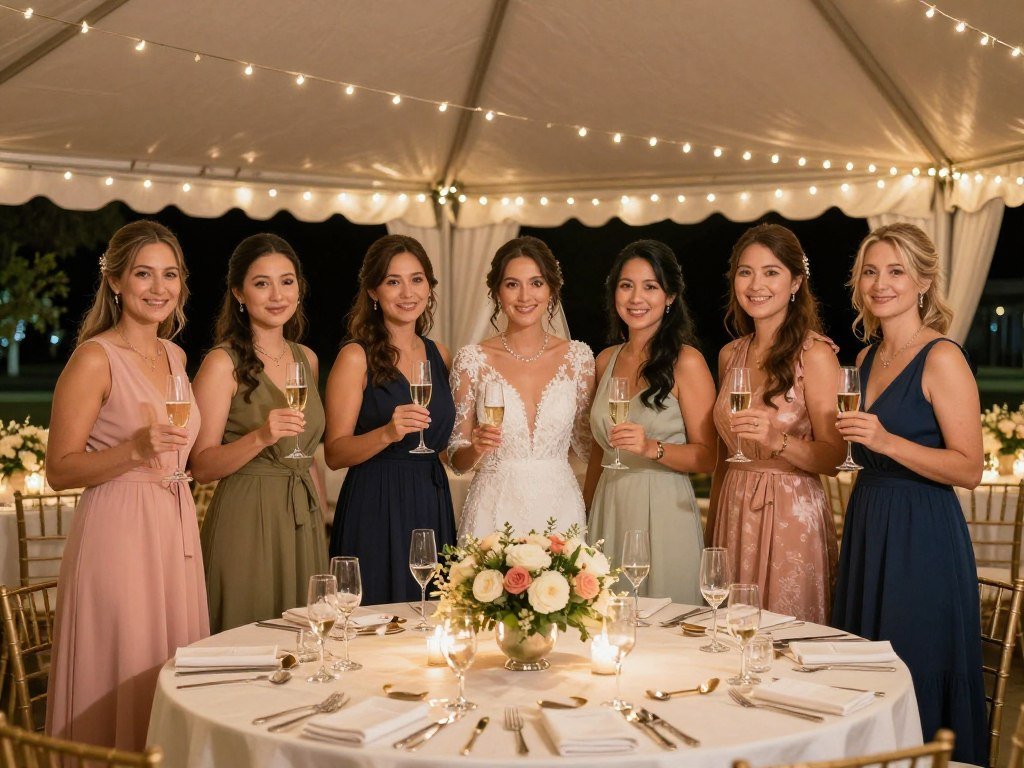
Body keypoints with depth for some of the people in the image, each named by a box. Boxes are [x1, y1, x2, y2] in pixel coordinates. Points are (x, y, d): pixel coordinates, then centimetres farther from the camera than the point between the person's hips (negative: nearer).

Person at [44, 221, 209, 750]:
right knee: (122, 684, -1)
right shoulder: (95, 358, -9)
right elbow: (59, 471, -12)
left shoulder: (174, 356, 12)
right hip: (118, 534, -7)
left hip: (176, 533, 7)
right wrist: (134, 450, -24)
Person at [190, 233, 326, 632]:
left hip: (303, 524, 6)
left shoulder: (306, 359, 11)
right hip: (245, 522, -6)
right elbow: (201, 466, -11)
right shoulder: (223, 363, -8)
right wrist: (260, 437, -25)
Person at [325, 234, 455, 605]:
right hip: (375, 510, -5)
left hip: (433, 506, 5)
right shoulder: (357, 357, -5)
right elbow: (334, 453, -10)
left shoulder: (439, 354, 11)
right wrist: (386, 434, -24)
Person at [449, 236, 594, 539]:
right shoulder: (472, 360, -2)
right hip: (494, 510, -1)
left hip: (559, 509, 1)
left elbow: (587, 443, 12)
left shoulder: (579, 357, 2)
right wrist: (476, 448, -17)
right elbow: (457, 460, 2)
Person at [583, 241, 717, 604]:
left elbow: (706, 457, -8)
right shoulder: (606, 360, 9)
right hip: (608, 511, 5)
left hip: (663, 515, -5)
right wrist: (585, 510, 17)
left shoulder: (686, 362, -7)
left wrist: (652, 447, -23)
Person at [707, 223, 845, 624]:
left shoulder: (815, 354, -8)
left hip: (791, 518, -5)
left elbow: (833, 458, -11)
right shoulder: (730, 355, 10)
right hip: (734, 514, 5)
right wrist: (712, 526, 15)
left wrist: (778, 440, -27)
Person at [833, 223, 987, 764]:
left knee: (913, 680, 1)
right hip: (867, 528, 8)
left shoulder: (942, 359, -13)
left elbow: (969, 469, -17)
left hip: (921, 538, -8)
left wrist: (885, 441, -26)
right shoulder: (866, 358, 11)